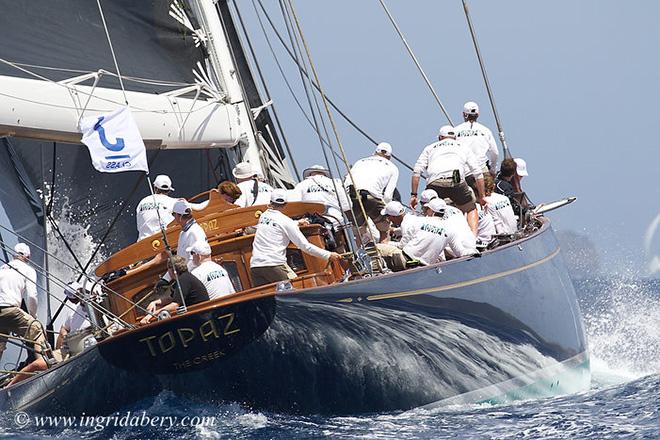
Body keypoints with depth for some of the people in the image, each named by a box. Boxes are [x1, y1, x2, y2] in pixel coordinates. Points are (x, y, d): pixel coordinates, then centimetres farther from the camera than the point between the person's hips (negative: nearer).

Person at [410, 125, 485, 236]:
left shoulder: (430, 148, 32)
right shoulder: (463, 148, 32)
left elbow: (416, 172, 19)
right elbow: (478, 174, 25)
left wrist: (414, 195, 20)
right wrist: (481, 197, 31)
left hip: (434, 182, 0)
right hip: (457, 182, 0)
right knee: (471, 210, 20)